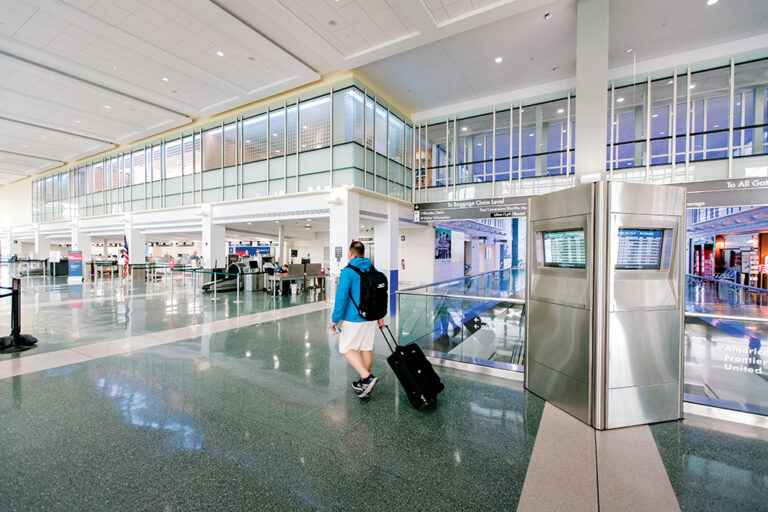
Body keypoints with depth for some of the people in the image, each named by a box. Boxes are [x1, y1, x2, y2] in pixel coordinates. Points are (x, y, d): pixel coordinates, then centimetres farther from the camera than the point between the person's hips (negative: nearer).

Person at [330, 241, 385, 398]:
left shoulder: (348, 271, -13)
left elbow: (341, 296, -17)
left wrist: (335, 319, -10)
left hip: (354, 318, -6)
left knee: (347, 348, 5)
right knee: (367, 349, 14)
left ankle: (366, 378, -7)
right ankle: (365, 384, 25)